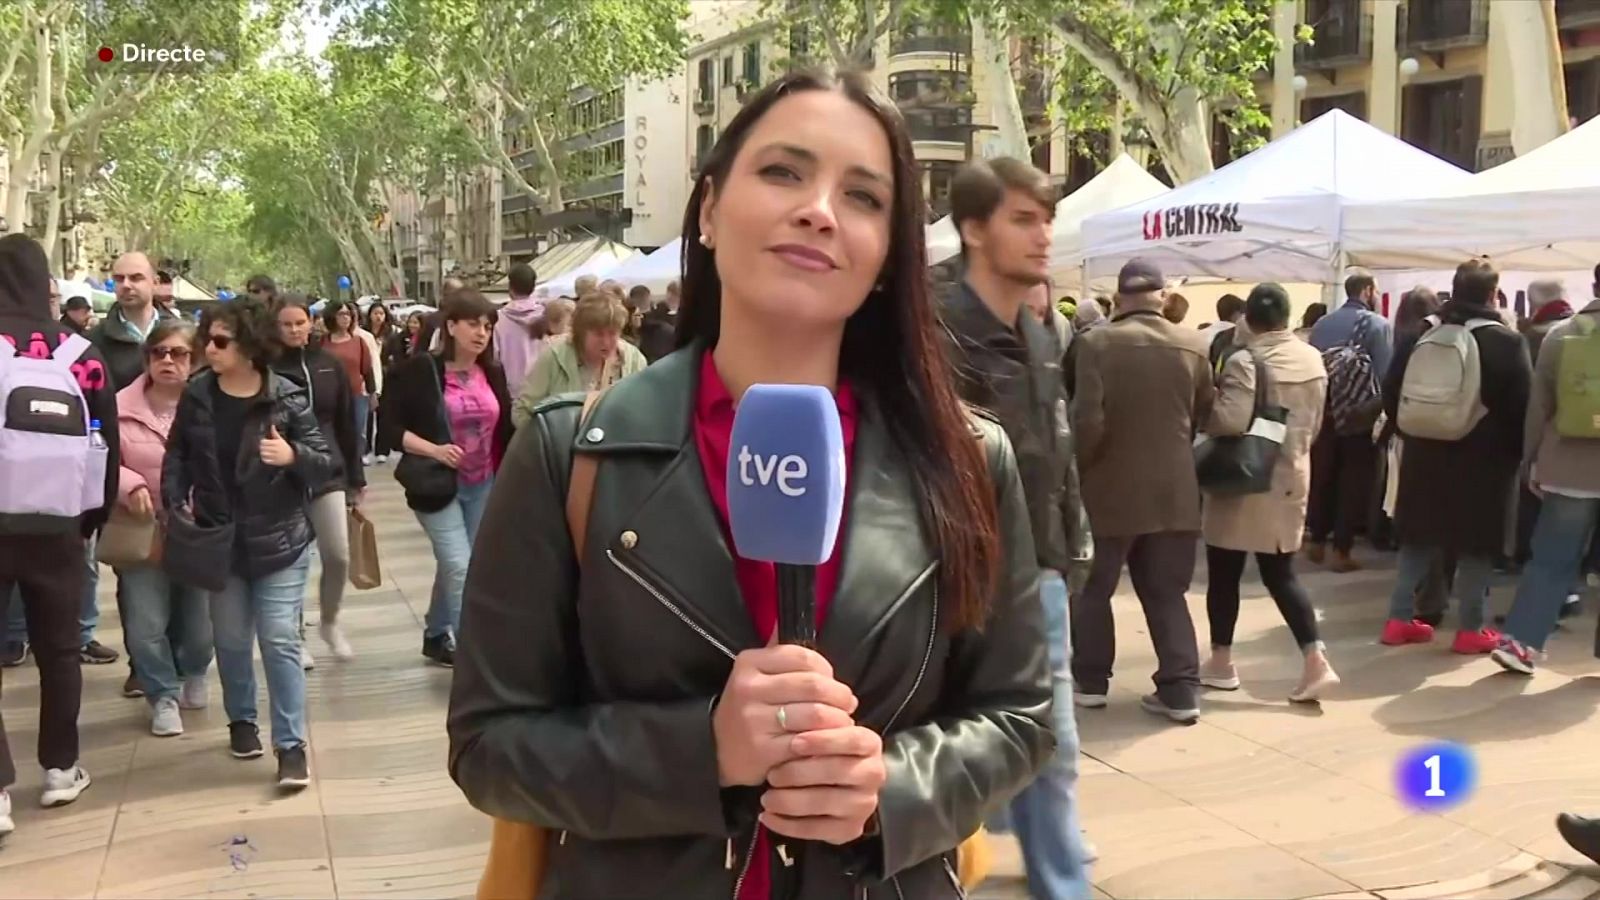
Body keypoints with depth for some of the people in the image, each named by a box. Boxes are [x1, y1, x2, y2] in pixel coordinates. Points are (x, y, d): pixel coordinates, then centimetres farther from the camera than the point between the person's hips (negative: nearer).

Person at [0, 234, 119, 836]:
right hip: (58, 526, 2)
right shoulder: (81, 352, -2)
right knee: (58, 649, 16)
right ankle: (60, 769, 25)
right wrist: (94, 520, 15)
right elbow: (107, 445, 3)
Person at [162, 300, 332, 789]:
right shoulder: (196, 395, -3)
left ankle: (291, 744, -1)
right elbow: (177, 455, 6)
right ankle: (241, 720, 36)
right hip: (218, 539, 3)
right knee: (231, 639, 15)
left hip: (278, 540, -3)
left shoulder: (287, 399, -12)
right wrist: (176, 503, -8)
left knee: (280, 640, -5)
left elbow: (326, 464, -11)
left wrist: (294, 456, -31)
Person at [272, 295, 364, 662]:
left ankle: (329, 623, 25)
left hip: (327, 473, 3)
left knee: (338, 556, -1)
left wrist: (356, 477, 9)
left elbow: (347, 425, 8)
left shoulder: (330, 366, 4)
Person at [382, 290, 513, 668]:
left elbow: (505, 431, 11)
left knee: (451, 565, 16)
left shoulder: (493, 373, 3)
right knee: (461, 568, -11)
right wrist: (433, 450, -24)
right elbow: (393, 428, -11)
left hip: (482, 486, 5)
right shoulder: (421, 370, -12)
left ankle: (436, 637, 33)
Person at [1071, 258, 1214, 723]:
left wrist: (1076, 469, -2)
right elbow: (1204, 417, 7)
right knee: (1167, 593, 11)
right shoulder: (1193, 346, -1)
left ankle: (1090, 681, 21)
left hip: (1109, 488, -3)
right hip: (1174, 490, 3)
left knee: (1092, 589, 14)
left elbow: (1087, 421, -18)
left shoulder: (1095, 343, -13)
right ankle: (1181, 689, 9)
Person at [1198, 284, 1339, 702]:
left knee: (1224, 574, 8)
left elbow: (1230, 421, -28)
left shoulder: (1244, 361, -18)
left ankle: (1221, 663, 18)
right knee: (1281, 574, 11)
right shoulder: (1313, 359, 4)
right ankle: (1316, 661, -1)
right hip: (1290, 477, 6)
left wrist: (1201, 408, -10)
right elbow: (1315, 422, 14)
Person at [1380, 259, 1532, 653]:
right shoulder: (1507, 342, -9)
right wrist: (1516, 452, 4)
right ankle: (1471, 629, 8)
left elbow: (1391, 396, 8)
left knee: (1418, 538, 12)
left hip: (1425, 454, 4)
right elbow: (1523, 406, -8)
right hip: (1483, 459, -4)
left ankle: (1399, 619, 13)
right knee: (1476, 544, 4)